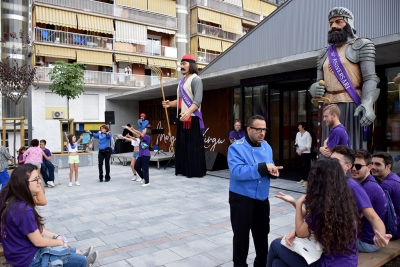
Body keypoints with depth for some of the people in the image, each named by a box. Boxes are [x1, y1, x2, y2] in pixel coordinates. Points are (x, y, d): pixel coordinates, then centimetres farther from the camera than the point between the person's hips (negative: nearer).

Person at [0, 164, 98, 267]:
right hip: (28, 258, -9)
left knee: (77, 252, 19)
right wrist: (61, 241, -5)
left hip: (23, 250, 9)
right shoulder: (23, 210, -32)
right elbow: (38, 241, -22)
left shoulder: (12, 201, -1)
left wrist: (56, 236, 3)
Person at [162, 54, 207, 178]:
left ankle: (196, 171, 1)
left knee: (193, 145, -6)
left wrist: (188, 112, -33)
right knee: (182, 144, 10)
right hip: (182, 117, 9)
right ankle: (184, 170, 18)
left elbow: (198, 100, -18)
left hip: (192, 117, -9)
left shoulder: (196, 79, -6)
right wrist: (170, 103, 5)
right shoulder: (182, 81, 19)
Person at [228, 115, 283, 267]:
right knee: (241, 236, 9)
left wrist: (273, 171, -11)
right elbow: (237, 172, -28)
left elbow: (270, 167, 14)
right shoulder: (236, 147, -16)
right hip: (241, 199, -6)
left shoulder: (266, 147, 6)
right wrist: (263, 167, -31)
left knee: (262, 234, 21)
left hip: (262, 199, 6)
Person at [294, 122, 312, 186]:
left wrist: (301, 151, -18)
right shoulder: (298, 133, 11)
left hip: (306, 153, -6)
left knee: (305, 166, -6)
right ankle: (302, 179, 19)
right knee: (301, 166, 10)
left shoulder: (307, 134, -9)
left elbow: (308, 145, -13)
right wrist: (295, 144, -4)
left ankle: (306, 181, -4)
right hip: (299, 153, 6)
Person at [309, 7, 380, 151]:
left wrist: (367, 103, -24)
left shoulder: (362, 45, 5)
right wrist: (314, 89, -6)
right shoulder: (324, 54, 20)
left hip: (352, 106, -5)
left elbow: (370, 78, -6)